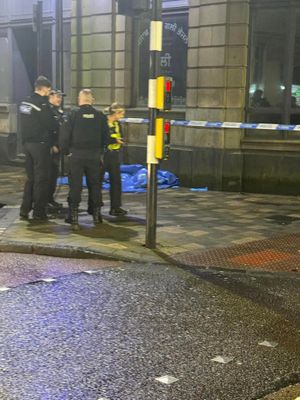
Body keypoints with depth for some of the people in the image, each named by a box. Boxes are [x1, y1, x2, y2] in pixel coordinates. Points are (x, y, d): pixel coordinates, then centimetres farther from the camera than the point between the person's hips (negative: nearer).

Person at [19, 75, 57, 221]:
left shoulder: (24, 103, 9)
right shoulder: (42, 104, -16)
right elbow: (51, 125, -14)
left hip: (27, 143, 8)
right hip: (40, 144, -8)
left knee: (30, 178, 16)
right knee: (41, 179, 1)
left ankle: (24, 210, 16)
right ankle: (39, 212, 4)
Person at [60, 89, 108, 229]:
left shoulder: (73, 115, -6)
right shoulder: (100, 116, 1)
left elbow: (64, 134, -7)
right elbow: (105, 136, 4)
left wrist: (66, 150, 6)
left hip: (76, 155, -2)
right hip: (95, 156, 2)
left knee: (75, 185, 3)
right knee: (95, 185, 13)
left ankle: (73, 217, 1)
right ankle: (96, 215, 20)